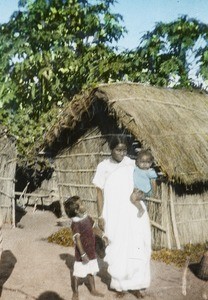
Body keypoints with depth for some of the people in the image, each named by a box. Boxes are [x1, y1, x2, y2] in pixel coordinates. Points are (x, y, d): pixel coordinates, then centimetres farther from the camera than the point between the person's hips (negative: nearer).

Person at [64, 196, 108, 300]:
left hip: (91, 251, 8)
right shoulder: (75, 223, -24)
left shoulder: (87, 217, 2)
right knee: (77, 273, 7)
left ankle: (93, 290, 38)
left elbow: (94, 228, 16)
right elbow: (77, 239, -28)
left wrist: (103, 236, 7)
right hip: (82, 253, -7)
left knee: (90, 272, 22)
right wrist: (83, 254, -31)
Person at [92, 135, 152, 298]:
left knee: (137, 250, 3)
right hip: (114, 216, 0)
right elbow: (100, 192, 2)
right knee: (117, 251, 7)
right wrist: (100, 215, -2)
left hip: (134, 214, 1)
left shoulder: (133, 164, -1)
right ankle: (120, 285, 23)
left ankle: (135, 285, 20)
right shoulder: (103, 166, -2)